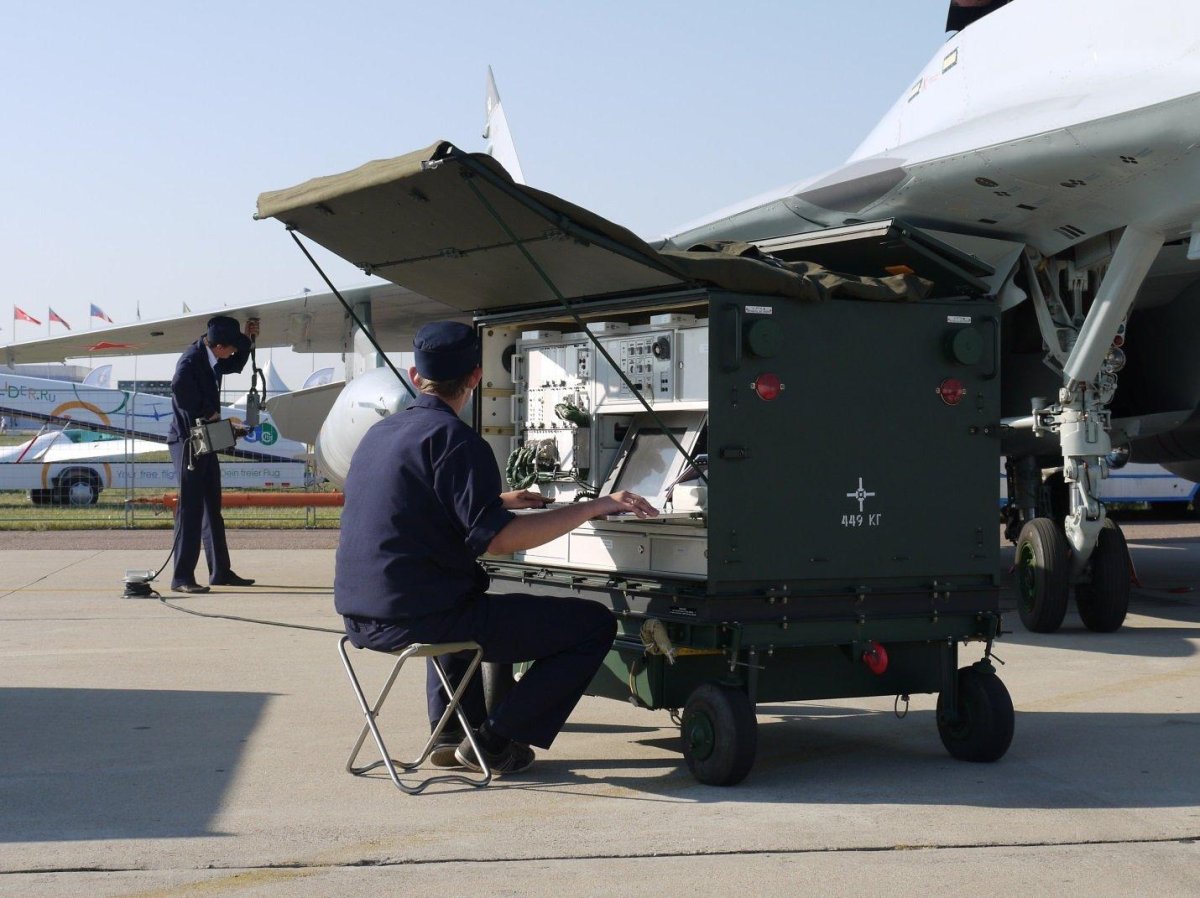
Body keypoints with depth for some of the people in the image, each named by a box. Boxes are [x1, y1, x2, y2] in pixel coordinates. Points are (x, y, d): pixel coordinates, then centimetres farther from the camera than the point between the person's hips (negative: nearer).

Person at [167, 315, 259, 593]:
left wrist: (246, 338, 15)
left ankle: (220, 571, 21)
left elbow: (235, 366, 30)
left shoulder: (210, 359, 10)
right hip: (188, 442, -10)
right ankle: (182, 577, -7)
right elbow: (180, 387, -35)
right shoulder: (191, 360, -18)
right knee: (190, 508, -9)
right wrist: (208, 413, -22)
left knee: (212, 508, 13)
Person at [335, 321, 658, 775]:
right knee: (595, 623, -3)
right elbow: (498, 538, -23)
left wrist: (500, 500, 41)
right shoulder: (452, 438, -13)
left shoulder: (379, 432, 14)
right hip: (422, 617, -9)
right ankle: (496, 740, 0)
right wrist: (596, 506, -18)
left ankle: (453, 734, 29)